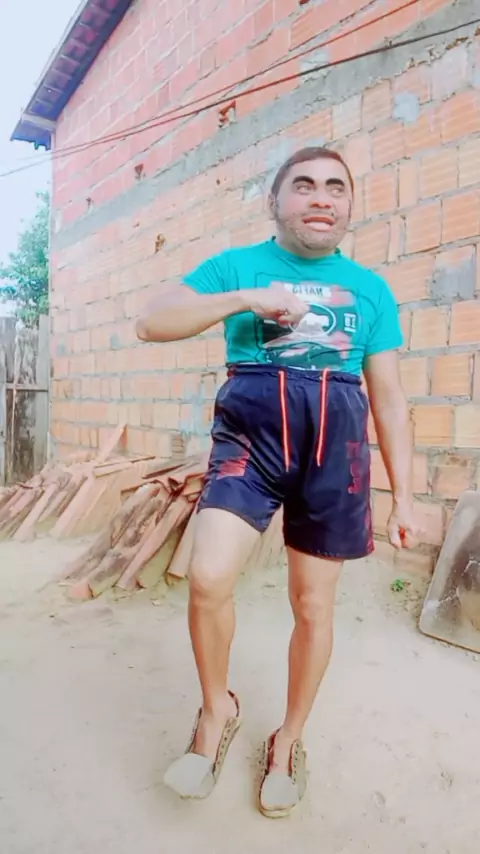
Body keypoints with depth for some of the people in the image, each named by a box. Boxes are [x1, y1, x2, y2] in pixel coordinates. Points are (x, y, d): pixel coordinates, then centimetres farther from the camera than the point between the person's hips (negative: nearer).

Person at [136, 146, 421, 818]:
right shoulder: (237, 265, 10)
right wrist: (245, 299, -11)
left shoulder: (370, 289, 13)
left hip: (335, 447, 2)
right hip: (251, 435, -1)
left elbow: (389, 397, 10)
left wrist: (404, 497, 7)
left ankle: (288, 740, 35)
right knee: (208, 578, -19)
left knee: (313, 606, 8)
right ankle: (217, 710, 15)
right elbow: (153, 324, 1)